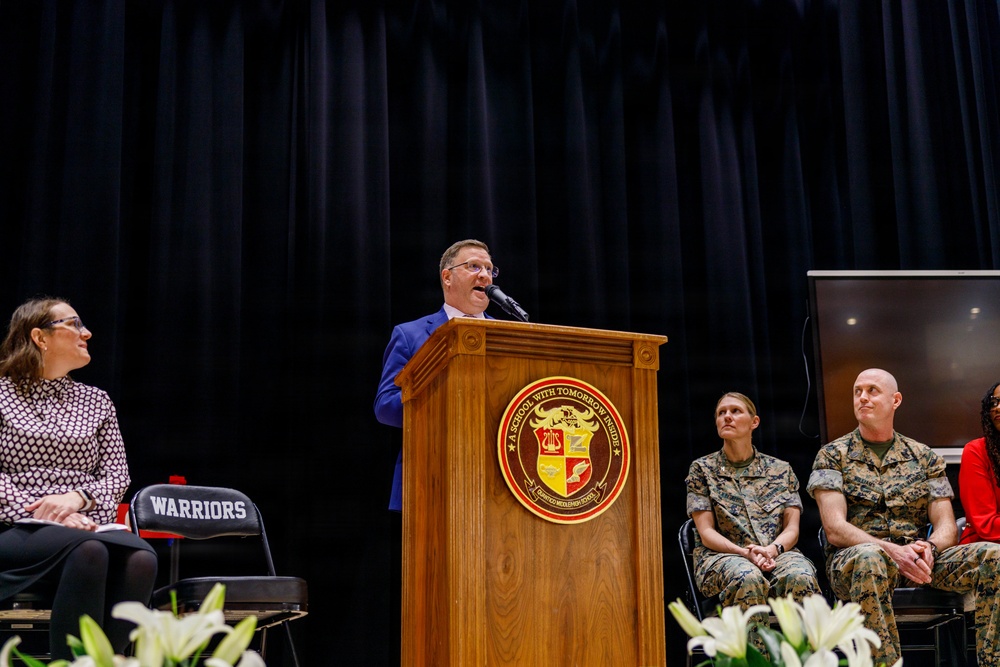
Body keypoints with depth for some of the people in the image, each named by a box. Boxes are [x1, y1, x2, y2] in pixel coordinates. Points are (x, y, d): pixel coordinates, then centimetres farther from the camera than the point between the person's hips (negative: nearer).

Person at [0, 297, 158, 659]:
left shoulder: (96, 401, 20)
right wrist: (41, 512, -15)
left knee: (141, 558, -31)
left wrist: (76, 497, -9)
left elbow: (117, 475, 12)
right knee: (88, 550, -37)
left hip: (85, 528, 3)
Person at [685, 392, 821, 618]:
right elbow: (706, 532, 3)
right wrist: (745, 553, -15)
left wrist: (772, 549, -14)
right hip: (722, 556, -2)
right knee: (747, 578, -39)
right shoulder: (702, 469, 12)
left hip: (778, 554, 2)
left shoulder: (781, 470, 19)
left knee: (800, 578, -35)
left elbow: (792, 528, 10)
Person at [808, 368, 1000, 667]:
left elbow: (946, 526, 9)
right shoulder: (833, 455, 6)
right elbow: (835, 529, -6)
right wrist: (893, 551, -21)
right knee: (870, 558, -41)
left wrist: (929, 548, -16)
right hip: (851, 561, -3)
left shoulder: (924, 456, 16)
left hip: (916, 561, 3)